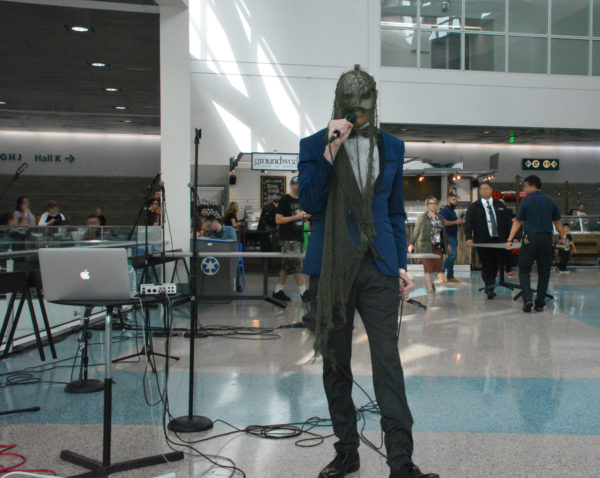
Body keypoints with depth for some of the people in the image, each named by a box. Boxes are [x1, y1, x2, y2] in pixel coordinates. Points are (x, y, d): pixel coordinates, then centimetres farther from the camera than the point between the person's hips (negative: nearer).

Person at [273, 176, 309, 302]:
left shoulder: (300, 200, 16)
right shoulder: (285, 200, -8)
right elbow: (278, 220, -14)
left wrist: (304, 217, 10)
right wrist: (295, 217, -18)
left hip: (298, 237, 8)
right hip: (288, 238, -8)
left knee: (287, 267, 11)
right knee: (297, 266, -10)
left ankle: (277, 291, 20)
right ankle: (304, 293, -9)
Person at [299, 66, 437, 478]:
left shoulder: (391, 147, 10)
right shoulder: (315, 145, 4)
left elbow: (396, 211, 14)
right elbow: (308, 203, -7)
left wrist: (400, 264, 9)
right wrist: (330, 153, -15)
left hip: (377, 267, 0)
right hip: (331, 268, 0)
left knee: (388, 360, -6)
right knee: (335, 362, 9)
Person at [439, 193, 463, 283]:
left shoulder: (452, 211, 22)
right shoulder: (445, 210, -9)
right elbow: (444, 222, -23)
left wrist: (460, 221, 13)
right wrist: (456, 222, -17)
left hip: (454, 236, 10)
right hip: (448, 236, -10)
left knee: (452, 256, 9)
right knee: (452, 255, -19)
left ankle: (450, 277, 11)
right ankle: (441, 272, -14)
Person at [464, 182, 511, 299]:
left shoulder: (500, 205, 14)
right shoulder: (474, 207, 5)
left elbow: (508, 222, 14)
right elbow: (468, 223, -3)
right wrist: (469, 238, -18)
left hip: (499, 240, 3)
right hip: (483, 242, -3)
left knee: (496, 265, 6)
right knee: (486, 265, -5)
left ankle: (490, 285, 22)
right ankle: (489, 289, -2)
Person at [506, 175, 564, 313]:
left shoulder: (526, 201, -3)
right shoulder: (550, 201, 8)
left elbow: (517, 222, -3)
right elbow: (557, 222, 13)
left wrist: (510, 240, 0)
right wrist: (562, 238, 25)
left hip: (530, 239, -3)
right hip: (547, 239, 3)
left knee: (524, 270, 5)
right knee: (544, 272, 9)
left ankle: (528, 299, -11)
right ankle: (540, 303, 11)